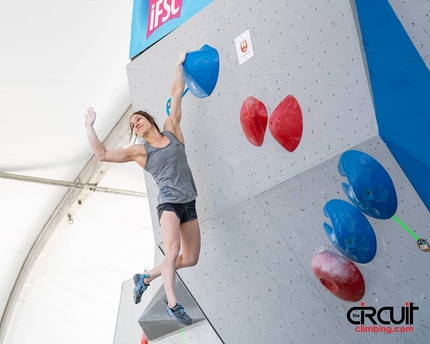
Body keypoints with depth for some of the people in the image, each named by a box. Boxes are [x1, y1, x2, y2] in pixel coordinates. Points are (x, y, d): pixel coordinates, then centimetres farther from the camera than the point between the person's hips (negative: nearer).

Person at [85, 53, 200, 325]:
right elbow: (102, 154, -2)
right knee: (172, 251, -25)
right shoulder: (140, 151, 3)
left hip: (189, 204, 4)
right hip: (169, 203, -4)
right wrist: (90, 127, -7)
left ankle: (146, 277, 23)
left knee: (190, 259, 7)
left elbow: (176, 94, 12)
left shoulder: (171, 130, 10)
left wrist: (179, 65, 12)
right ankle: (173, 304, -14)